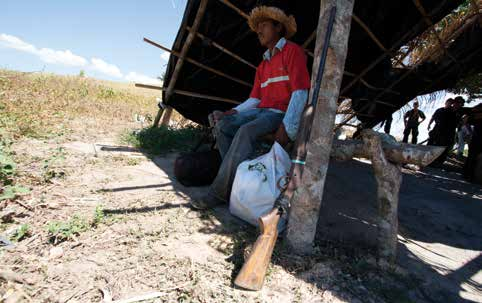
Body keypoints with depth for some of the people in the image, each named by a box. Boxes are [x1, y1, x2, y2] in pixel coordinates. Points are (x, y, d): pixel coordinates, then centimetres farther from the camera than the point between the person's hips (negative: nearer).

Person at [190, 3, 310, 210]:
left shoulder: (293, 51, -1)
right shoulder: (263, 64, 23)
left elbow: (300, 93, -13)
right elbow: (254, 99, 17)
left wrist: (287, 127, -24)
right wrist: (232, 112, -1)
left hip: (280, 113, -7)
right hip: (260, 110, 7)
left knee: (246, 131, -32)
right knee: (223, 125, -15)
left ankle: (219, 193, -27)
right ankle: (236, 176, -14)